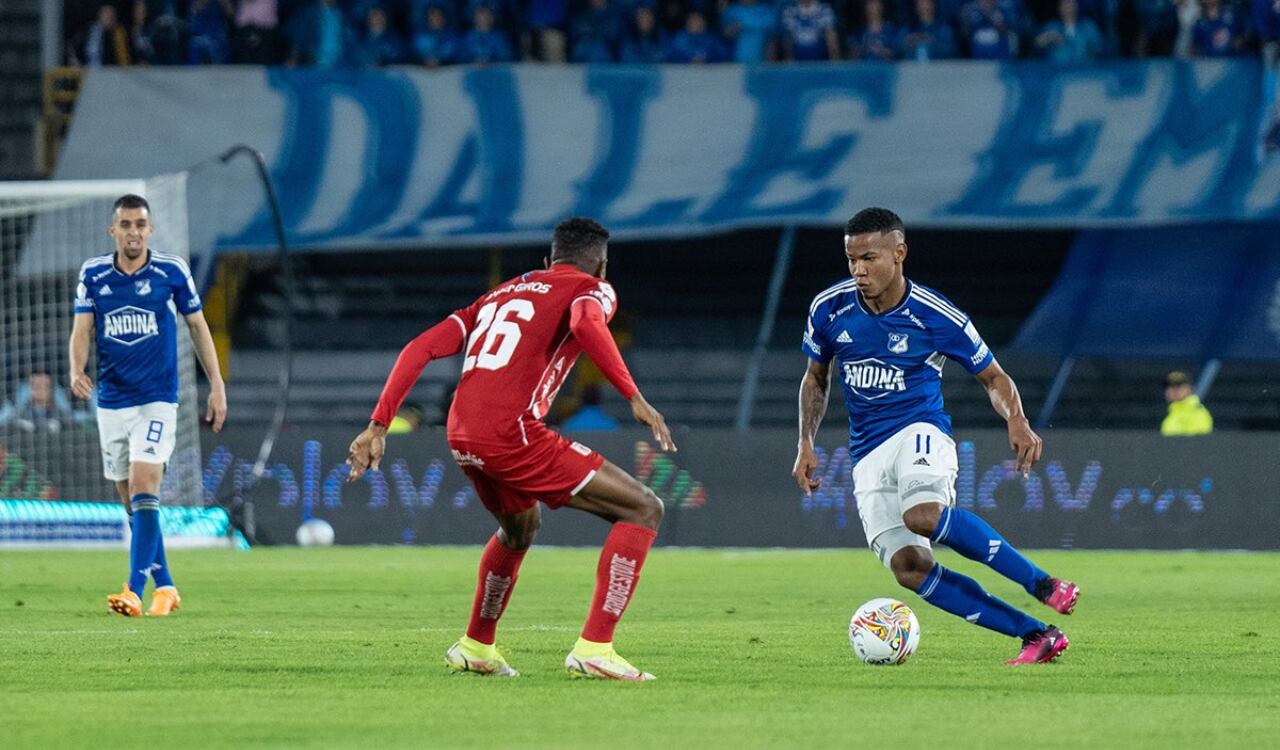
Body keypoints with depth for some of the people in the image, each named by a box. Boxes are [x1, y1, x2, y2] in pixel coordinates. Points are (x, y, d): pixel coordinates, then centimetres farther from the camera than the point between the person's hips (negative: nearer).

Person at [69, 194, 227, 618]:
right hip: (112, 402, 4)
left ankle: (135, 591, -24)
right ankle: (164, 586, 22)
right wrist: (77, 370, -22)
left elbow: (198, 327, 6)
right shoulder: (93, 274, 2)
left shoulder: (172, 272, -3)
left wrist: (217, 385, 4)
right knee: (132, 503, 8)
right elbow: (82, 329, -1)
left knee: (143, 491, -17)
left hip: (157, 399, -4)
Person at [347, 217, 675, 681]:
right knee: (643, 510, -1)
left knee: (520, 527, 37)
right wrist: (634, 397, -20)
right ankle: (594, 649, -11)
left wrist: (379, 425, 16)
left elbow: (420, 348, 17)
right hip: (513, 434, -7)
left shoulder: (501, 293, 28)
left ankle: (475, 648, 46)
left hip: (462, 437, 7)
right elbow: (586, 323, -17)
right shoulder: (592, 290, 10)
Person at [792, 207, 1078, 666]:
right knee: (907, 567, -17)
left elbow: (993, 378, 3)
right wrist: (806, 445, 7)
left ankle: (1045, 586, -27)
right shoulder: (830, 310, 1)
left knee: (922, 514, -38)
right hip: (867, 453, 4)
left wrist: (1017, 422, -17)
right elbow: (815, 378, 18)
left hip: (920, 431, -4)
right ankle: (1037, 635, -15)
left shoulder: (938, 318, -9)